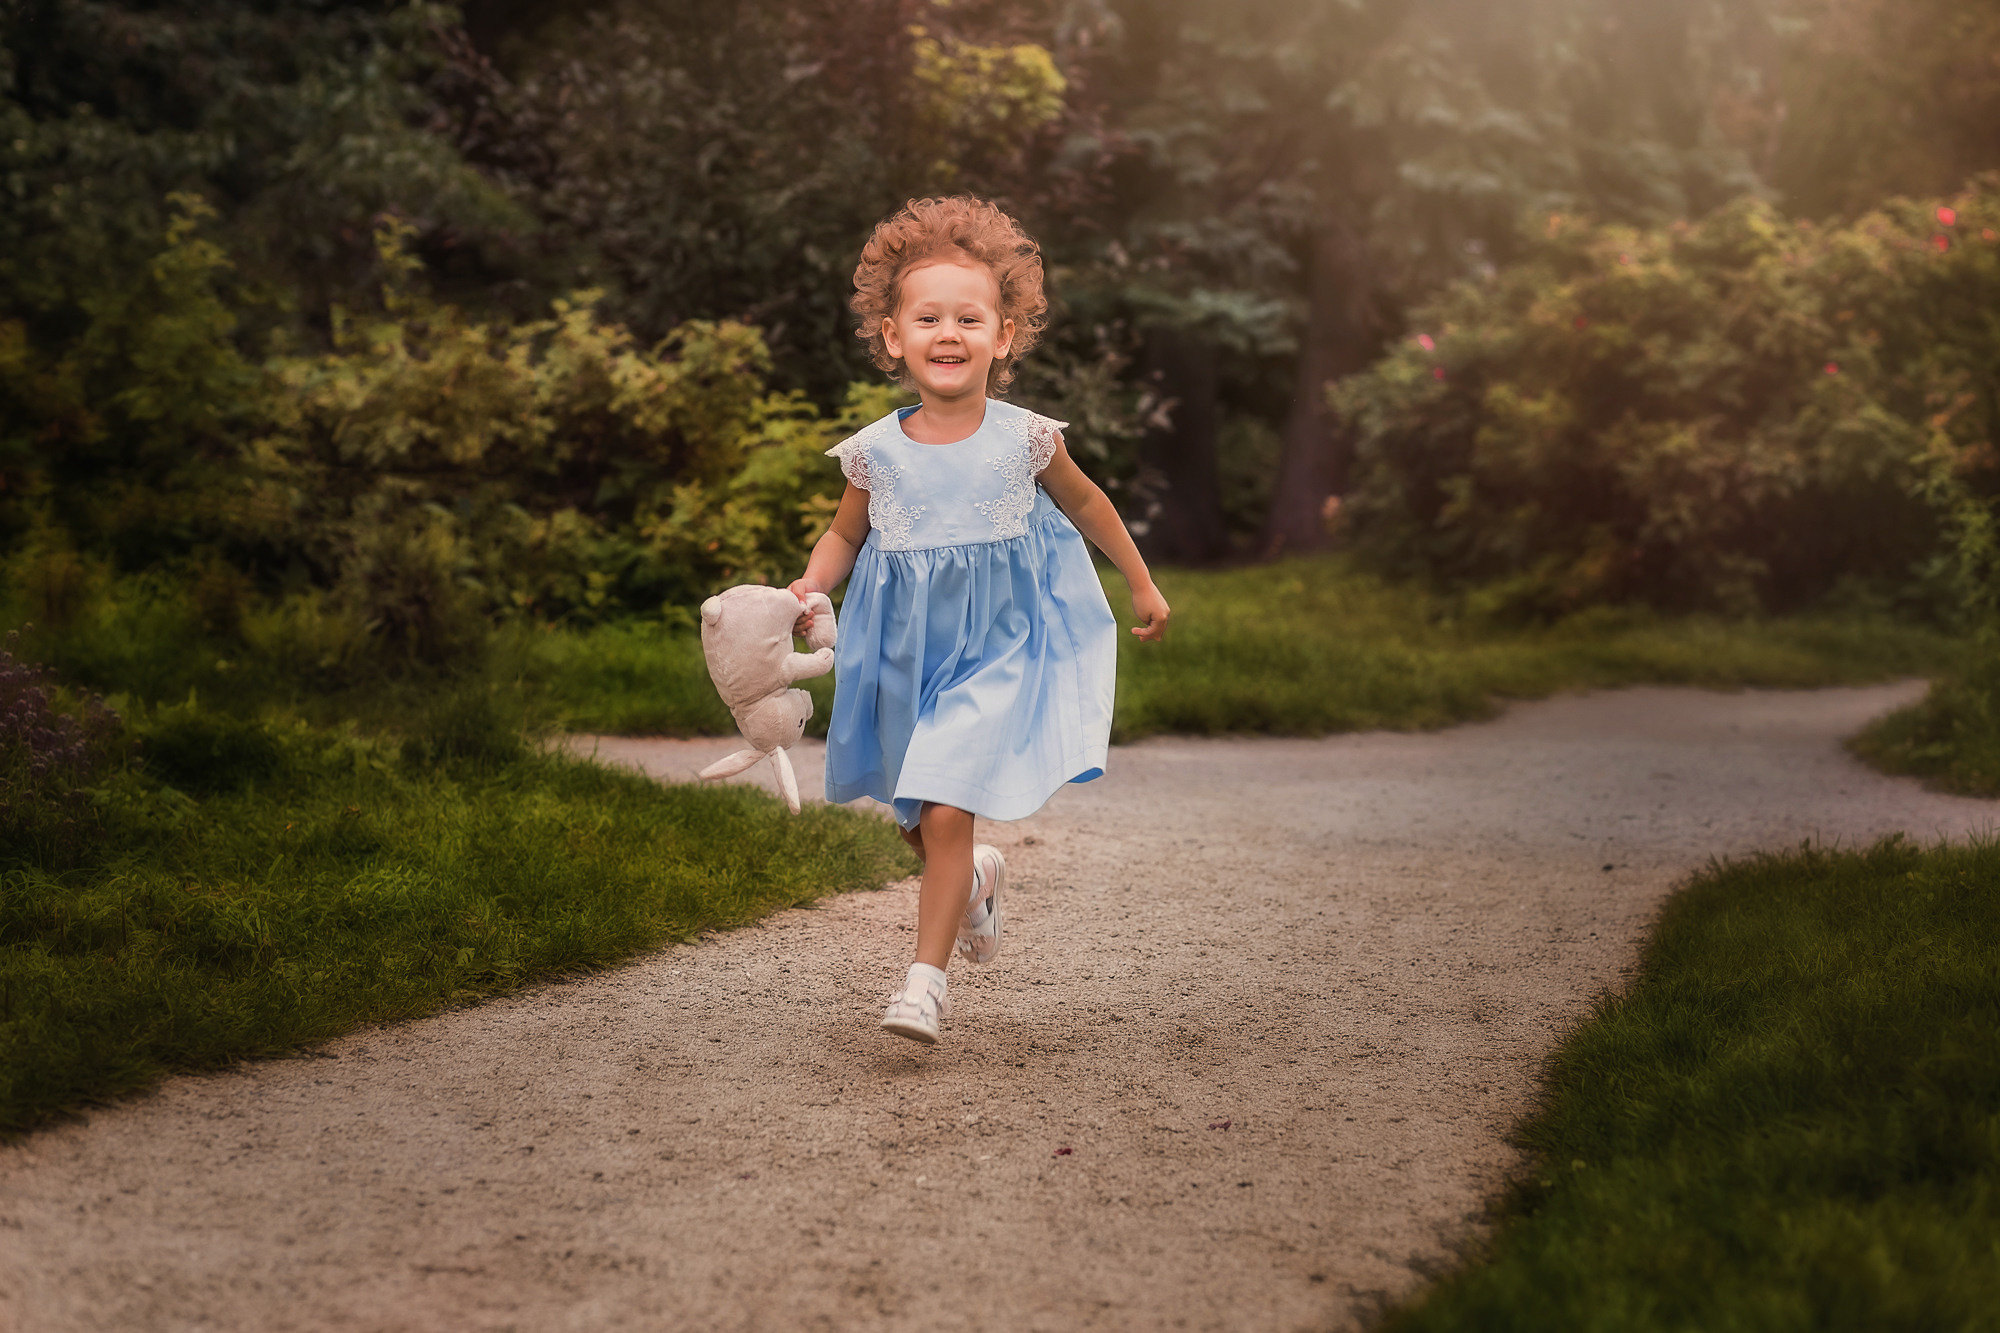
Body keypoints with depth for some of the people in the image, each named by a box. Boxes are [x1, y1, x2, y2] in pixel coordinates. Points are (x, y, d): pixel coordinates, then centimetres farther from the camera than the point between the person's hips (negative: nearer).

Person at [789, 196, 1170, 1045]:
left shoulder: (1024, 440, -11)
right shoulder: (876, 453, -8)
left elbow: (1085, 504, 8)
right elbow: (846, 536, 8)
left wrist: (1142, 586, 18)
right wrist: (807, 591, -12)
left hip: (996, 655, -3)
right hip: (905, 659, 3)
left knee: (946, 813, -16)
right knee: (918, 823, 17)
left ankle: (927, 979, -6)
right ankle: (976, 880, 51)